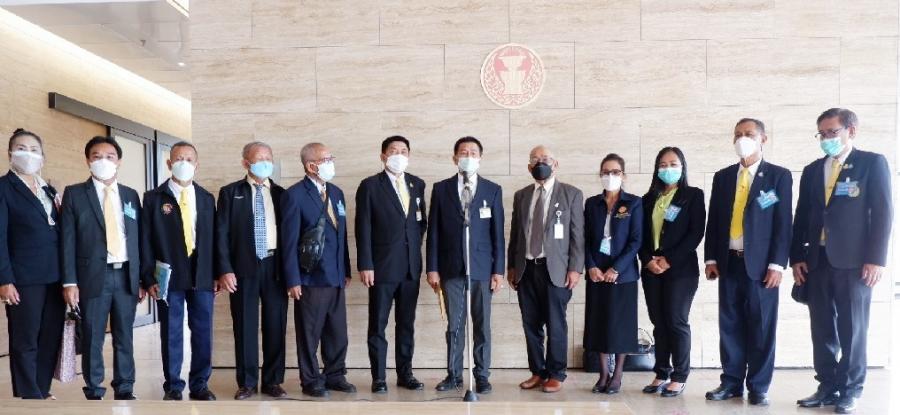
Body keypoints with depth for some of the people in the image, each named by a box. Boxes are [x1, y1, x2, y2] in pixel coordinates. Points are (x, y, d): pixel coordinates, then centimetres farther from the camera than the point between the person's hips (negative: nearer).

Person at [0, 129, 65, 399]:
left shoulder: (49, 189, 16)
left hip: (55, 276, 6)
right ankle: (29, 396, 12)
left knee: (51, 339, 11)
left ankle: (42, 391, 23)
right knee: (24, 342, 3)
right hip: (24, 278, -6)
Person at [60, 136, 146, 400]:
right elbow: (68, 240, -2)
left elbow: (138, 239, 11)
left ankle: (124, 390, 18)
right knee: (92, 338, 4)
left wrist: (142, 279, 7)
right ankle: (94, 393, 16)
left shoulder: (131, 195, 11)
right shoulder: (74, 194, 2)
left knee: (124, 337, 8)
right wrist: (70, 281, -8)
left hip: (126, 275, 3)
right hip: (93, 275, -2)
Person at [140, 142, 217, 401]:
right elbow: (146, 241, 0)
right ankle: (173, 387, 17)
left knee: (203, 332, 6)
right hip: (169, 276, -2)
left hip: (202, 275, 2)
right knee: (171, 333, 4)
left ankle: (199, 385, 18)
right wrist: (149, 277, -7)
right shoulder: (153, 198, 4)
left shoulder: (207, 199, 11)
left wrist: (217, 273, 4)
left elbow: (213, 238, 10)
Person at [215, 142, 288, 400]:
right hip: (243, 267, -2)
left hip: (275, 267, 2)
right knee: (245, 327, 4)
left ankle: (272, 381, 19)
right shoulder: (230, 193, 4)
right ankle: (247, 383, 18)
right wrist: (225, 270, -9)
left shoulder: (281, 194, 10)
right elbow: (221, 233, -1)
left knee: (275, 326, 6)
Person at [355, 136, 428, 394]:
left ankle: (405, 373, 22)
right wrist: (365, 265, -12)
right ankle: (378, 377, 14)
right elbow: (363, 229, -7)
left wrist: (415, 247, 6)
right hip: (382, 266, -4)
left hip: (411, 266, 4)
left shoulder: (417, 184, 10)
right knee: (378, 324, 4)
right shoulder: (370, 186, -4)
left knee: (406, 323, 11)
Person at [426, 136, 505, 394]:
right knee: (454, 325, 7)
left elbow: (498, 234, 3)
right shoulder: (441, 189, 5)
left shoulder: (493, 190, 4)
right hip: (451, 268, 0)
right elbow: (433, 232, 4)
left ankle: (482, 376, 17)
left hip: (482, 268, 0)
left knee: (482, 325, 6)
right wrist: (432, 268, -1)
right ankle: (454, 375, 18)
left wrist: (498, 270, -2)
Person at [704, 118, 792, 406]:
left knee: (761, 326, 3)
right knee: (730, 325, 6)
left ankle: (758, 387, 13)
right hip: (729, 262, 3)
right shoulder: (722, 177, 12)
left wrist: (777, 264, -10)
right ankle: (731, 382, 16)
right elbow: (714, 220, 11)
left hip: (761, 263, -3)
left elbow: (783, 223, -3)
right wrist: (711, 258, 4)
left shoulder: (779, 176, 2)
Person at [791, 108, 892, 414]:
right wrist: (797, 257, 5)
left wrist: (876, 258, -11)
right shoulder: (812, 170, 15)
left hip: (853, 262, -4)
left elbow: (882, 213, -4)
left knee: (852, 330, 3)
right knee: (822, 330, 7)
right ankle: (827, 387, 17)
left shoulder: (872, 163, 2)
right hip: (817, 260, 4)